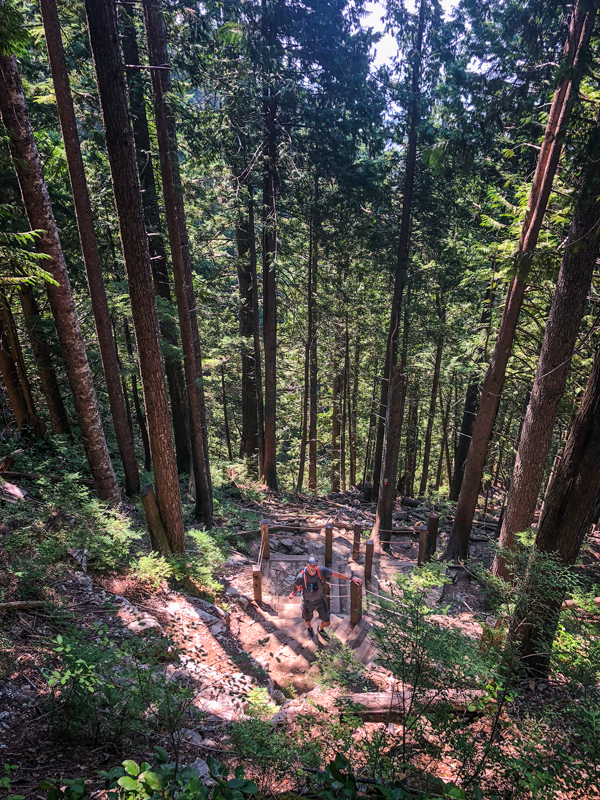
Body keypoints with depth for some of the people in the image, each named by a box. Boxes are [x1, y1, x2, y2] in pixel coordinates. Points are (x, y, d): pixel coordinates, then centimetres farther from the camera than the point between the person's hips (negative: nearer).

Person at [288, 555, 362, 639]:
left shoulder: (321, 570, -28)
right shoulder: (301, 576, -33)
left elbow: (336, 574, -17)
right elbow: (296, 587, -14)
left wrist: (351, 578, -18)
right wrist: (292, 593, -36)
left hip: (320, 600, 2)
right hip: (308, 603, -2)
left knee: (327, 623, 11)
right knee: (307, 620, 24)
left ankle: (320, 629, 49)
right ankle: (309, 627, 64)